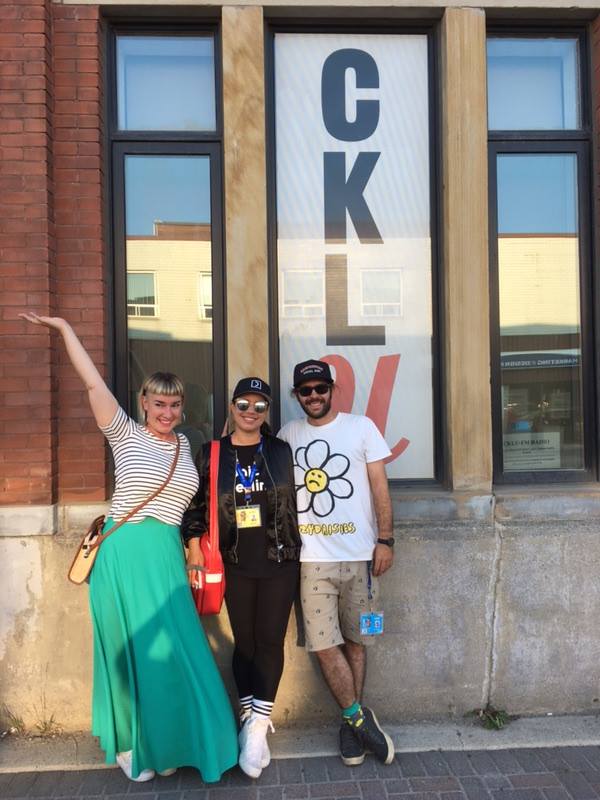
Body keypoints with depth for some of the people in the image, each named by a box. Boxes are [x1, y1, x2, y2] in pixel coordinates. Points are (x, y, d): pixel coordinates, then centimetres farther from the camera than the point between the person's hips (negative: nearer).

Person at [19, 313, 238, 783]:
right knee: (130, 650, 8)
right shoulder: (125, 435, -3)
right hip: (123, 554, -4)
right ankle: (130, 745, 28)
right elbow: (93, 382, -9)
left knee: (172, 650, 8)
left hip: (166, 556, 4)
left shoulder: (184, 444, 9)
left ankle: (163, 743, 29)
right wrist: (64, 327, -8)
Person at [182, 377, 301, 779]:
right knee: (244, 642, 8)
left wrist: (297, 546, 9)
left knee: (270, 640, -1)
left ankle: (257, 724, 8)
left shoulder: (281, 451, 2)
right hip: (236, 564, 0)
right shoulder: (211, 454, 1)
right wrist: (194, 545, -3)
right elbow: (197, 503, 4)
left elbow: (294, 500, 9)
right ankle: (252, 722, 21)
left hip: (280, 562, 0)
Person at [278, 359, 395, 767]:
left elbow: (380, 486, 0)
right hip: (311, 558, 2)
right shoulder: (289, 433, 8)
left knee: (355, 641, 10)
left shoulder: (361, 427, 1)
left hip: (359, 554, -1)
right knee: (325, 645, 1)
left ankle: (352, 723, 27)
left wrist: (385, 540, -6)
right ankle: (361, 719, 18)